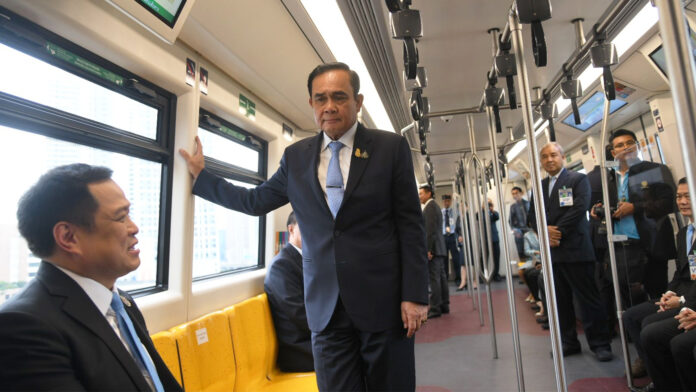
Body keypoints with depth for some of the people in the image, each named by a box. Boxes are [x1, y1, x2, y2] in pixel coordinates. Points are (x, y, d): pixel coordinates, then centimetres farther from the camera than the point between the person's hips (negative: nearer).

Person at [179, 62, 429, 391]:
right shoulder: (296, 156, 6)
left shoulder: (391, 147, -3)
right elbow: (255, 201, 17)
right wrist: (201, 176, 20)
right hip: (326, 307, 2)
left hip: (383, 301, -2)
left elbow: (410, 225, -4)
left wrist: (414, 295, -8)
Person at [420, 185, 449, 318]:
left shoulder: (430, 206, -9)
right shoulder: (434, 206, 21)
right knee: (441, 277, 11)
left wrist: (428, 249, -20)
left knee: (434, 278, -9)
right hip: (439, 248, 10)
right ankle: (444, 305, 16)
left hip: (433, 248, -10)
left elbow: (430, 229, -18)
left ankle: (435, 308, -6)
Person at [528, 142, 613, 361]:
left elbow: (579, 208, -12)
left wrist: (558, 231, -15)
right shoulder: (539, 187, 17)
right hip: (551, 251, 5)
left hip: (575, 249, -5)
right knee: (560, 300, 10)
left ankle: (600, 343, 15)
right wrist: (545, 231, -8)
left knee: (588, 298, 2)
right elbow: (533, 217, 11)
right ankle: (569, 342, 21)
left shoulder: (578, 179, 2)